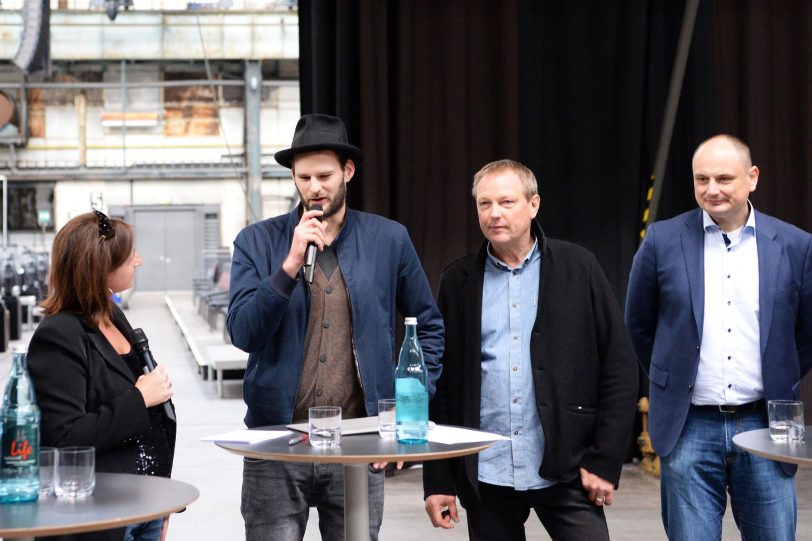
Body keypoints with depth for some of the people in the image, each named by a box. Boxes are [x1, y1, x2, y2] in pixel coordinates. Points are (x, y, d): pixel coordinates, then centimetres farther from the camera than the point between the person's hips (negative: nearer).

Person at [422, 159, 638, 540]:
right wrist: (438, 480, 3)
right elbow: (439, 383, 7)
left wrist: (605, 462, -5)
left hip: (565, 472, -2)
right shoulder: (458, 281, 6)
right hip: (485, 478, 2)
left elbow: (619, 368, 0)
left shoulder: (577, 268, 1)